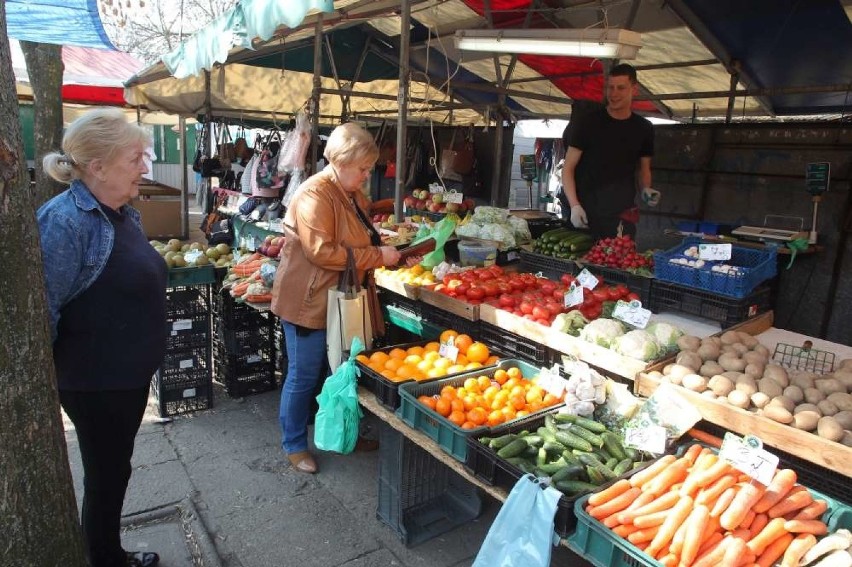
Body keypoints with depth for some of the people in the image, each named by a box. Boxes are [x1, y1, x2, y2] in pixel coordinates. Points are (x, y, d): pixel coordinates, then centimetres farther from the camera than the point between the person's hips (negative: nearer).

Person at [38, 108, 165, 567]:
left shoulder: (124, 213, 5)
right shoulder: (65, 220, -24)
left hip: (130, 373, 9)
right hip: (95, 383, -8)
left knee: (116, 470, 23)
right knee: (105, 476, 11)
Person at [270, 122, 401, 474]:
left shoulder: (353, 195, 11)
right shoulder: (315, 195, -19)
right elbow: (321, 251, -28)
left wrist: (388, 253, 5)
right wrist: (377, 256, -23)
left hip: (340, 301, 9)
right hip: (308, 301, -9)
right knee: (303, 376, 5)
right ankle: (294, 444, 23)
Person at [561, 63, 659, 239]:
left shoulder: (643, 129, 9)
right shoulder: (588, 123, -2)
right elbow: (568, 168, -3)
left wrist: (646, 189, -2)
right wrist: (574, 205, -16)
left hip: (623, 216, 3)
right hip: (586, 214, -2)